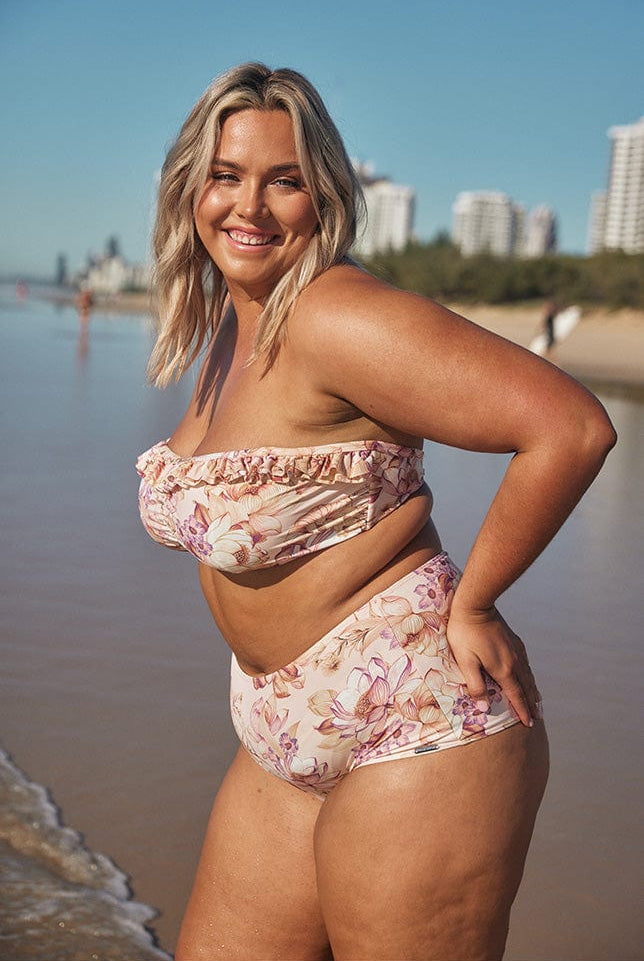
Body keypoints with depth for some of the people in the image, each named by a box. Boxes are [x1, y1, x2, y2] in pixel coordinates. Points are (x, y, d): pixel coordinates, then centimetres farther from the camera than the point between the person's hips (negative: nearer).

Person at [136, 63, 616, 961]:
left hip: (412, 727, -8)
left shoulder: (338, 318, -20)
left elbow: (574, 429, -28)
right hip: (287, 741, 9)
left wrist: (469, 604, -17)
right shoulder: (226, 323, 8)